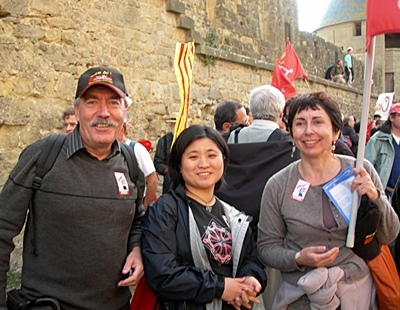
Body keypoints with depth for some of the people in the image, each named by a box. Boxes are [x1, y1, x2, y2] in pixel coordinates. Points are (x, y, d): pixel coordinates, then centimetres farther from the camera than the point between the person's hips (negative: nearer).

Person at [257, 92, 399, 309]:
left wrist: (375, 198, -19)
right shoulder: (277, 186, -12)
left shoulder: (360, 172, -8)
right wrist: (299, 259, -22)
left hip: (357, 289, 2)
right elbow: (266, 247, -4)